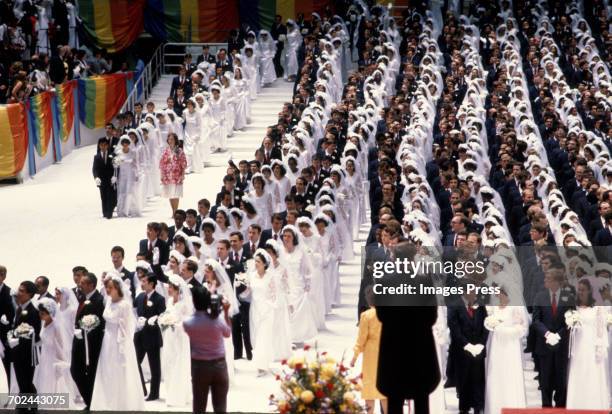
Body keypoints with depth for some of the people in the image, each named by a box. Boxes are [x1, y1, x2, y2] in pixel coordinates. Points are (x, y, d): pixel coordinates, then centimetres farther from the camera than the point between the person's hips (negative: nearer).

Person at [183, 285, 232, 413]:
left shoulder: (188, 323, -12)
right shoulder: (218, 319, -13)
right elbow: (228, 333, 7)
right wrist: (226, 312, 6)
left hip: (199, 366, 0)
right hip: (219, 365, 0)